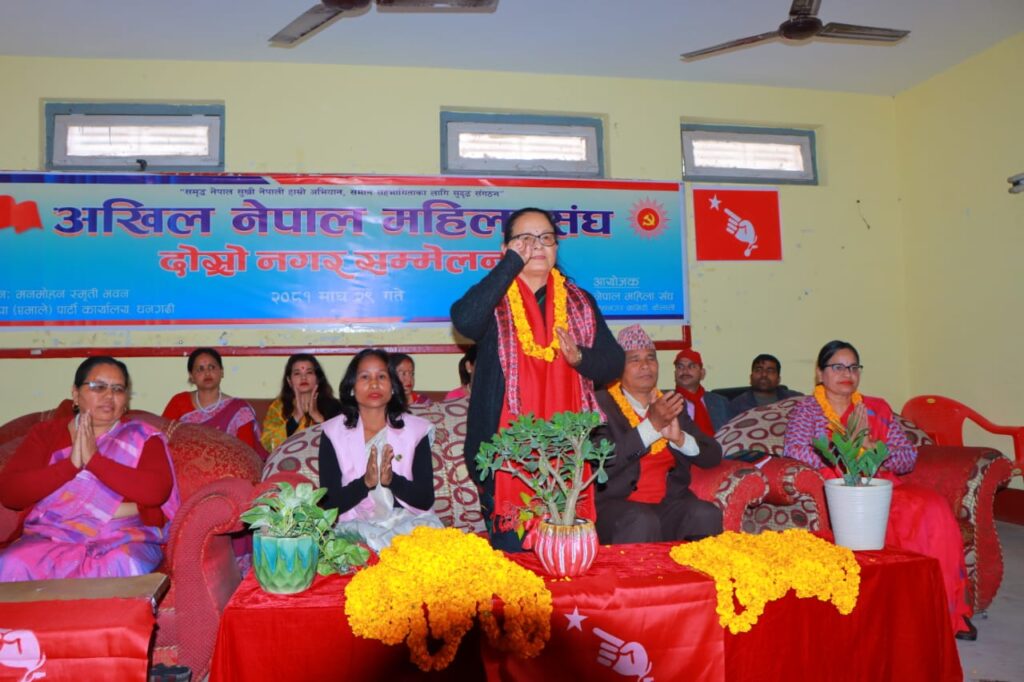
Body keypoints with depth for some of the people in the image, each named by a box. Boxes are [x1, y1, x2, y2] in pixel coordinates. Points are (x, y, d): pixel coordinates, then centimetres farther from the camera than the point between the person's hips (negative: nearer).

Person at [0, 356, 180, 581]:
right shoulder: (45, 433, 13)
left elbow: (158, 491, -11)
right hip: (51, 537, 2)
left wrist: (94, 459, -14)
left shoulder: (143, 437, 6)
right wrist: (71, 464, -13)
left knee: (122, 568, -34)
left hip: (125, 539, -2)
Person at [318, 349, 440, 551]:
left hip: (409, 521, 2)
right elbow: (329, 504, -4)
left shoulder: (415, 429, 2)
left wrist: (392, 480, -21)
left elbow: (426, 500, -2)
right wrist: (365, 482, -23)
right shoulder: (333, 433, 1)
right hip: (357, 525, -1)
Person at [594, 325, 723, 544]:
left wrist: (679, 438, -10)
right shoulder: (600, 404, -3)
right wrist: (652, 425, -21)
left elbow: (713, 457, 10)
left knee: (707, 514, -23)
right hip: (615, 504, -4)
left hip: (669, 504, 5)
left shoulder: (671, 405, 14)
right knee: (642, 522, -34)